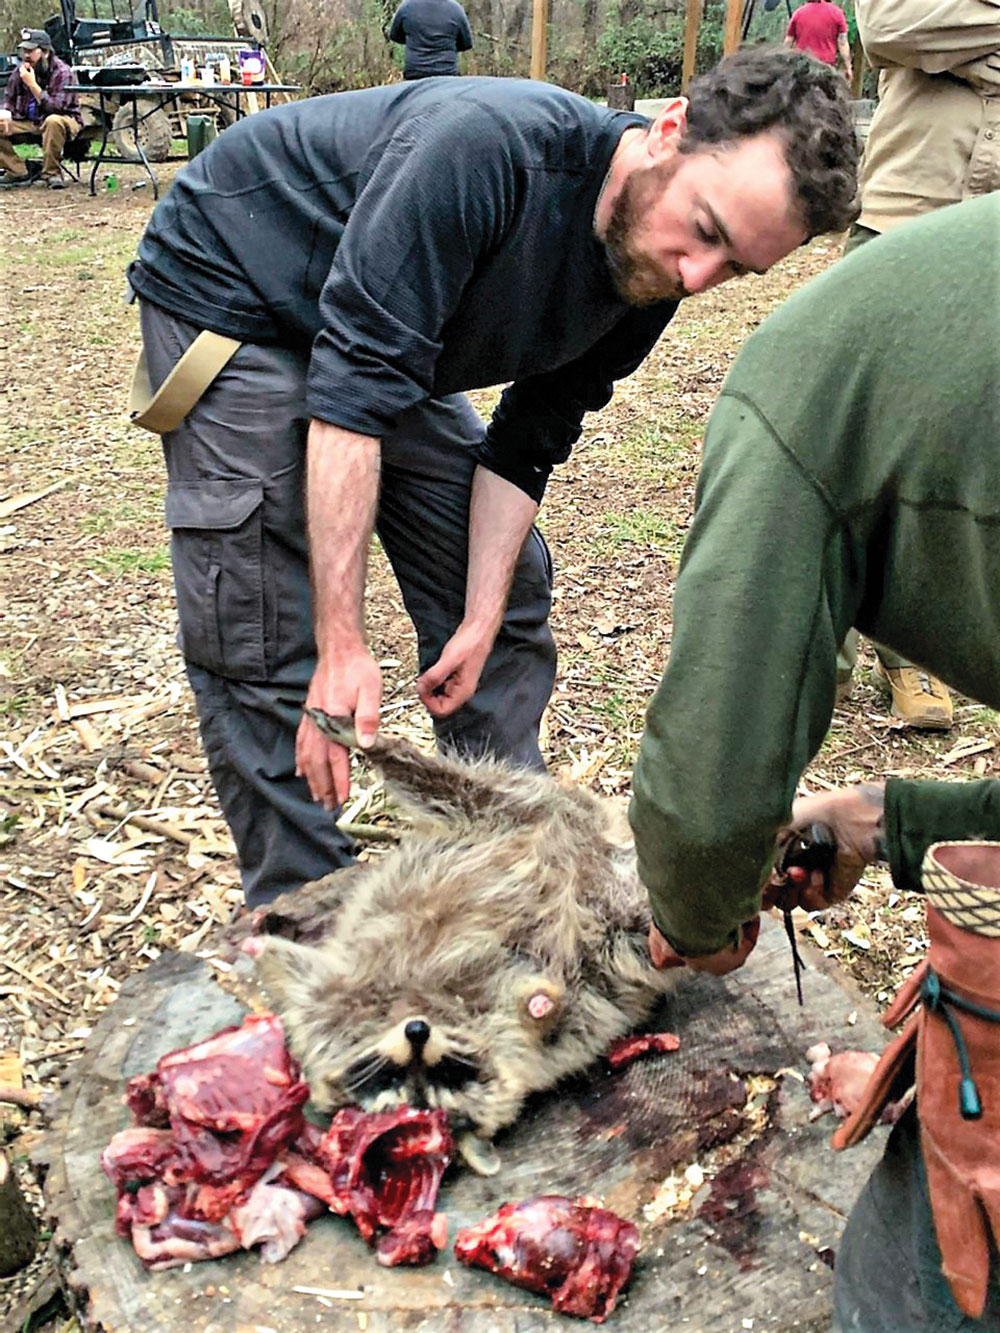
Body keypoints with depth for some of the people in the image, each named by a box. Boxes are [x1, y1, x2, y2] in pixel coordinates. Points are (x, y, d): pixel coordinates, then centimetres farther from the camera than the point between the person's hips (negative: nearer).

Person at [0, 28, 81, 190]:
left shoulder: (62, 72, -14)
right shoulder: (19, 72, 3)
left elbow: (55, 107, -23)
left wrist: (32, 84, -28)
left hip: (63, 120, -6)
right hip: (28, 122, 6)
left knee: (53, 121, -40)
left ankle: (51, 172, -26)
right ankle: (18, 171, -5)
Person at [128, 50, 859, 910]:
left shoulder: (648, 280, -12)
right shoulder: (487, 147, -36)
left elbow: (524, 445, -5)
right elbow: (351, 388, -38)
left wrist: (481, 624, -13)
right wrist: (343, 644, -38)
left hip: (387, 332, 7)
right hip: (227, 288, -7)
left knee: (509, 586, 6)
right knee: (265, 648, -12)